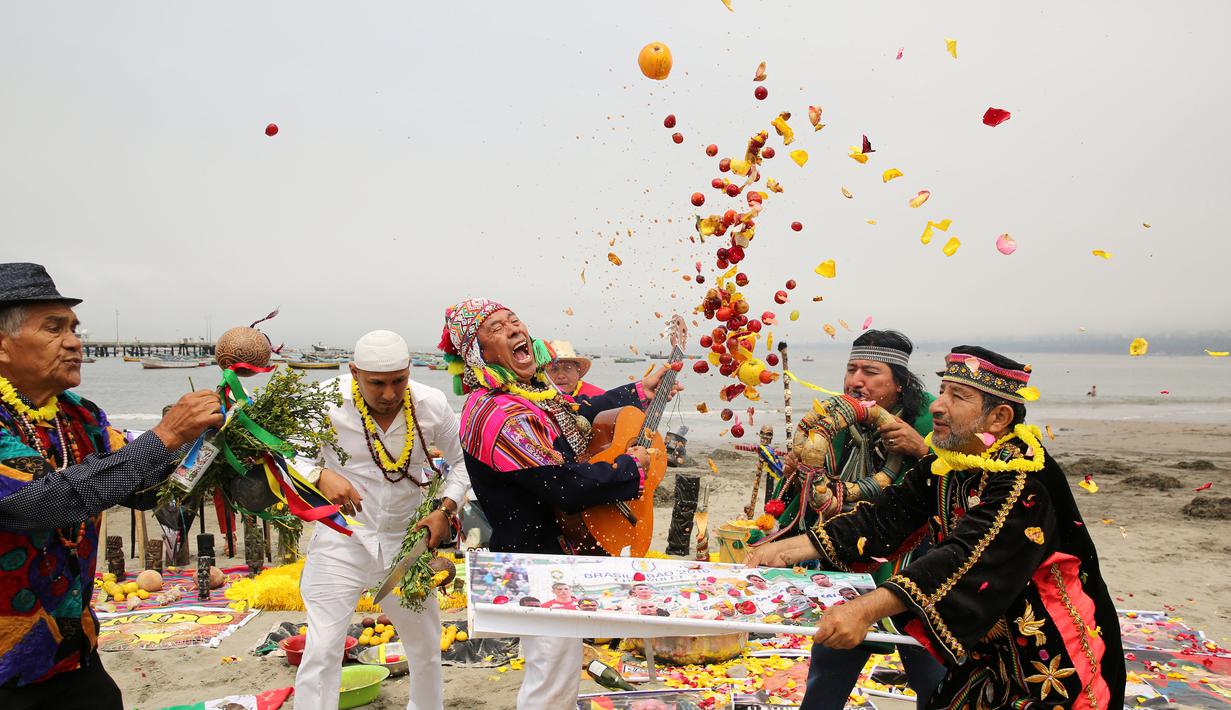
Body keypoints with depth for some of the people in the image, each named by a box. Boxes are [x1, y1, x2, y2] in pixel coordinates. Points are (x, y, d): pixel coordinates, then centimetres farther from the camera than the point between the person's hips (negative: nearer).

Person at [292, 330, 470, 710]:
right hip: (342, 540, -2)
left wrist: (446, 509, -11)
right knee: (321, 650, -9)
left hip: (406, 540, 3)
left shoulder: (433, 405, -10)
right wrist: (321, 476, -26)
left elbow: (461, 464, 4)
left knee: (426, 649, 18)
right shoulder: (328, 401, -16)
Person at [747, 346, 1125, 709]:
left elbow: (967, 559, -38)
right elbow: (884, 519, -6)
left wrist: (866, 609, -49)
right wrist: (786, 550, -15)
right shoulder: (943, 466, -2)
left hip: (1053, 663, -6)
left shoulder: (1024, 480, -26)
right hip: (989, 649, 6)